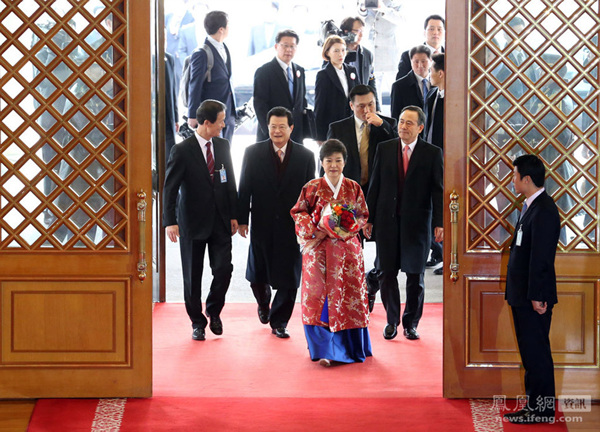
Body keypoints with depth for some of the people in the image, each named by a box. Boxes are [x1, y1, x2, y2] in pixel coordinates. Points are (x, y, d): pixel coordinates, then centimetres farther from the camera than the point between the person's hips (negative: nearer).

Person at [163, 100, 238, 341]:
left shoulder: (222, 146, 7)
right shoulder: (182, 150, -10)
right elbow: (170, 188, -11)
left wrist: (233, 215, 9)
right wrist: (170, 221, -18)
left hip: (220, 222, 4)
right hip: (193, 223, -4)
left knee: (224, 269, -6)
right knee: (192, 276, 5)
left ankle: (214, 311, 20)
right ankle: (197, 323, 19)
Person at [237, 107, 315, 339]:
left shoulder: (305, 156, 2)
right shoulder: (253, 153, 1)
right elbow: (244, 188, 2)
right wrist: (241, 220, -3)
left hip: (292, 227, 0)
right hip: (262, 226, 0)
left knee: (288, 280, 1)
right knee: (258, 276, 12)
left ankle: (278, 322, 16)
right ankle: (264, 304, 43)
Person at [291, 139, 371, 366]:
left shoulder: (353, 188, 6)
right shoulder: (312, 187, 2)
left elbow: (363, 215, 9)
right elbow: (298, 212, 5)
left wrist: (349, 228, -9)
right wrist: (314, 228, -10)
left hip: (347, 248, 2)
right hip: (318, 249, -1)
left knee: (350, 295, 1)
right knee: (319, 296, -6)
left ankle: (351, 347, 15)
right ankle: (323, 350, -1)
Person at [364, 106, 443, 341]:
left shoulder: (432, 153, -1)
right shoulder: (384, 149, 6)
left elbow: (438, 190, -2)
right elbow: (375, 186, 7)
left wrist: (439, 223, -9)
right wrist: (369, 218, 3)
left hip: (417, 222, -2)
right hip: (387, 220, 2)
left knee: (415, 275, 4)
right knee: (387, 273, 5)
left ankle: (411, 322, 18)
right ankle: (392, 320, 20)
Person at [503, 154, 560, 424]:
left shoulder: (543, 210, -18)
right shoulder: (531, 207, 15)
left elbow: (541, 257, -21)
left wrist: (537, 296, -22)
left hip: (534, 298, -10)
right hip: (522, 296, 10)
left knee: (536, 352, -4)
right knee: (531, 352, 14)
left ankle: (542, 410, 1)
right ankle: (534, 405, 20)